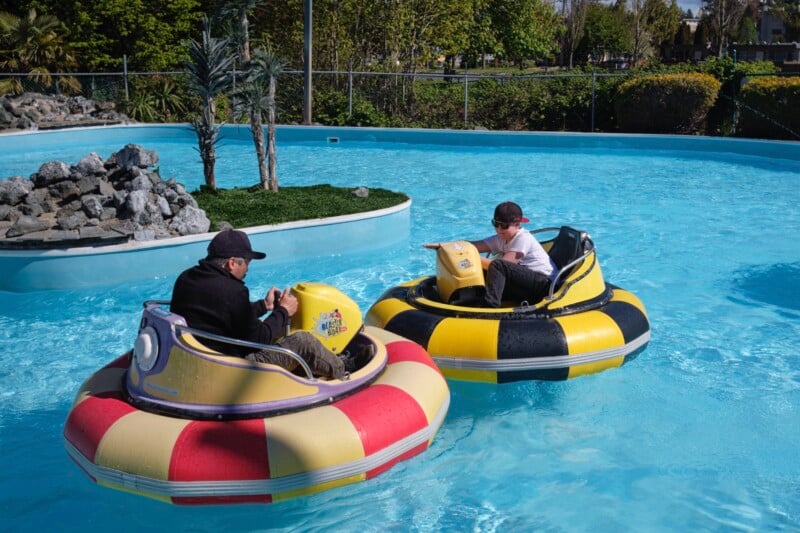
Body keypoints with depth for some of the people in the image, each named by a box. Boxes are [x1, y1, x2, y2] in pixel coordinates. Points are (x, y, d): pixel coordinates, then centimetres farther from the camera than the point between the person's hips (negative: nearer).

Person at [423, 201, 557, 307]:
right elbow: (476, 245, 0)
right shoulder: (501, 239, 12)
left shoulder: (524, 239, -13)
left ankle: (490, 305, -33)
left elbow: (499, 265, -22)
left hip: (545, 284, -9)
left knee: (497, 266, -25)